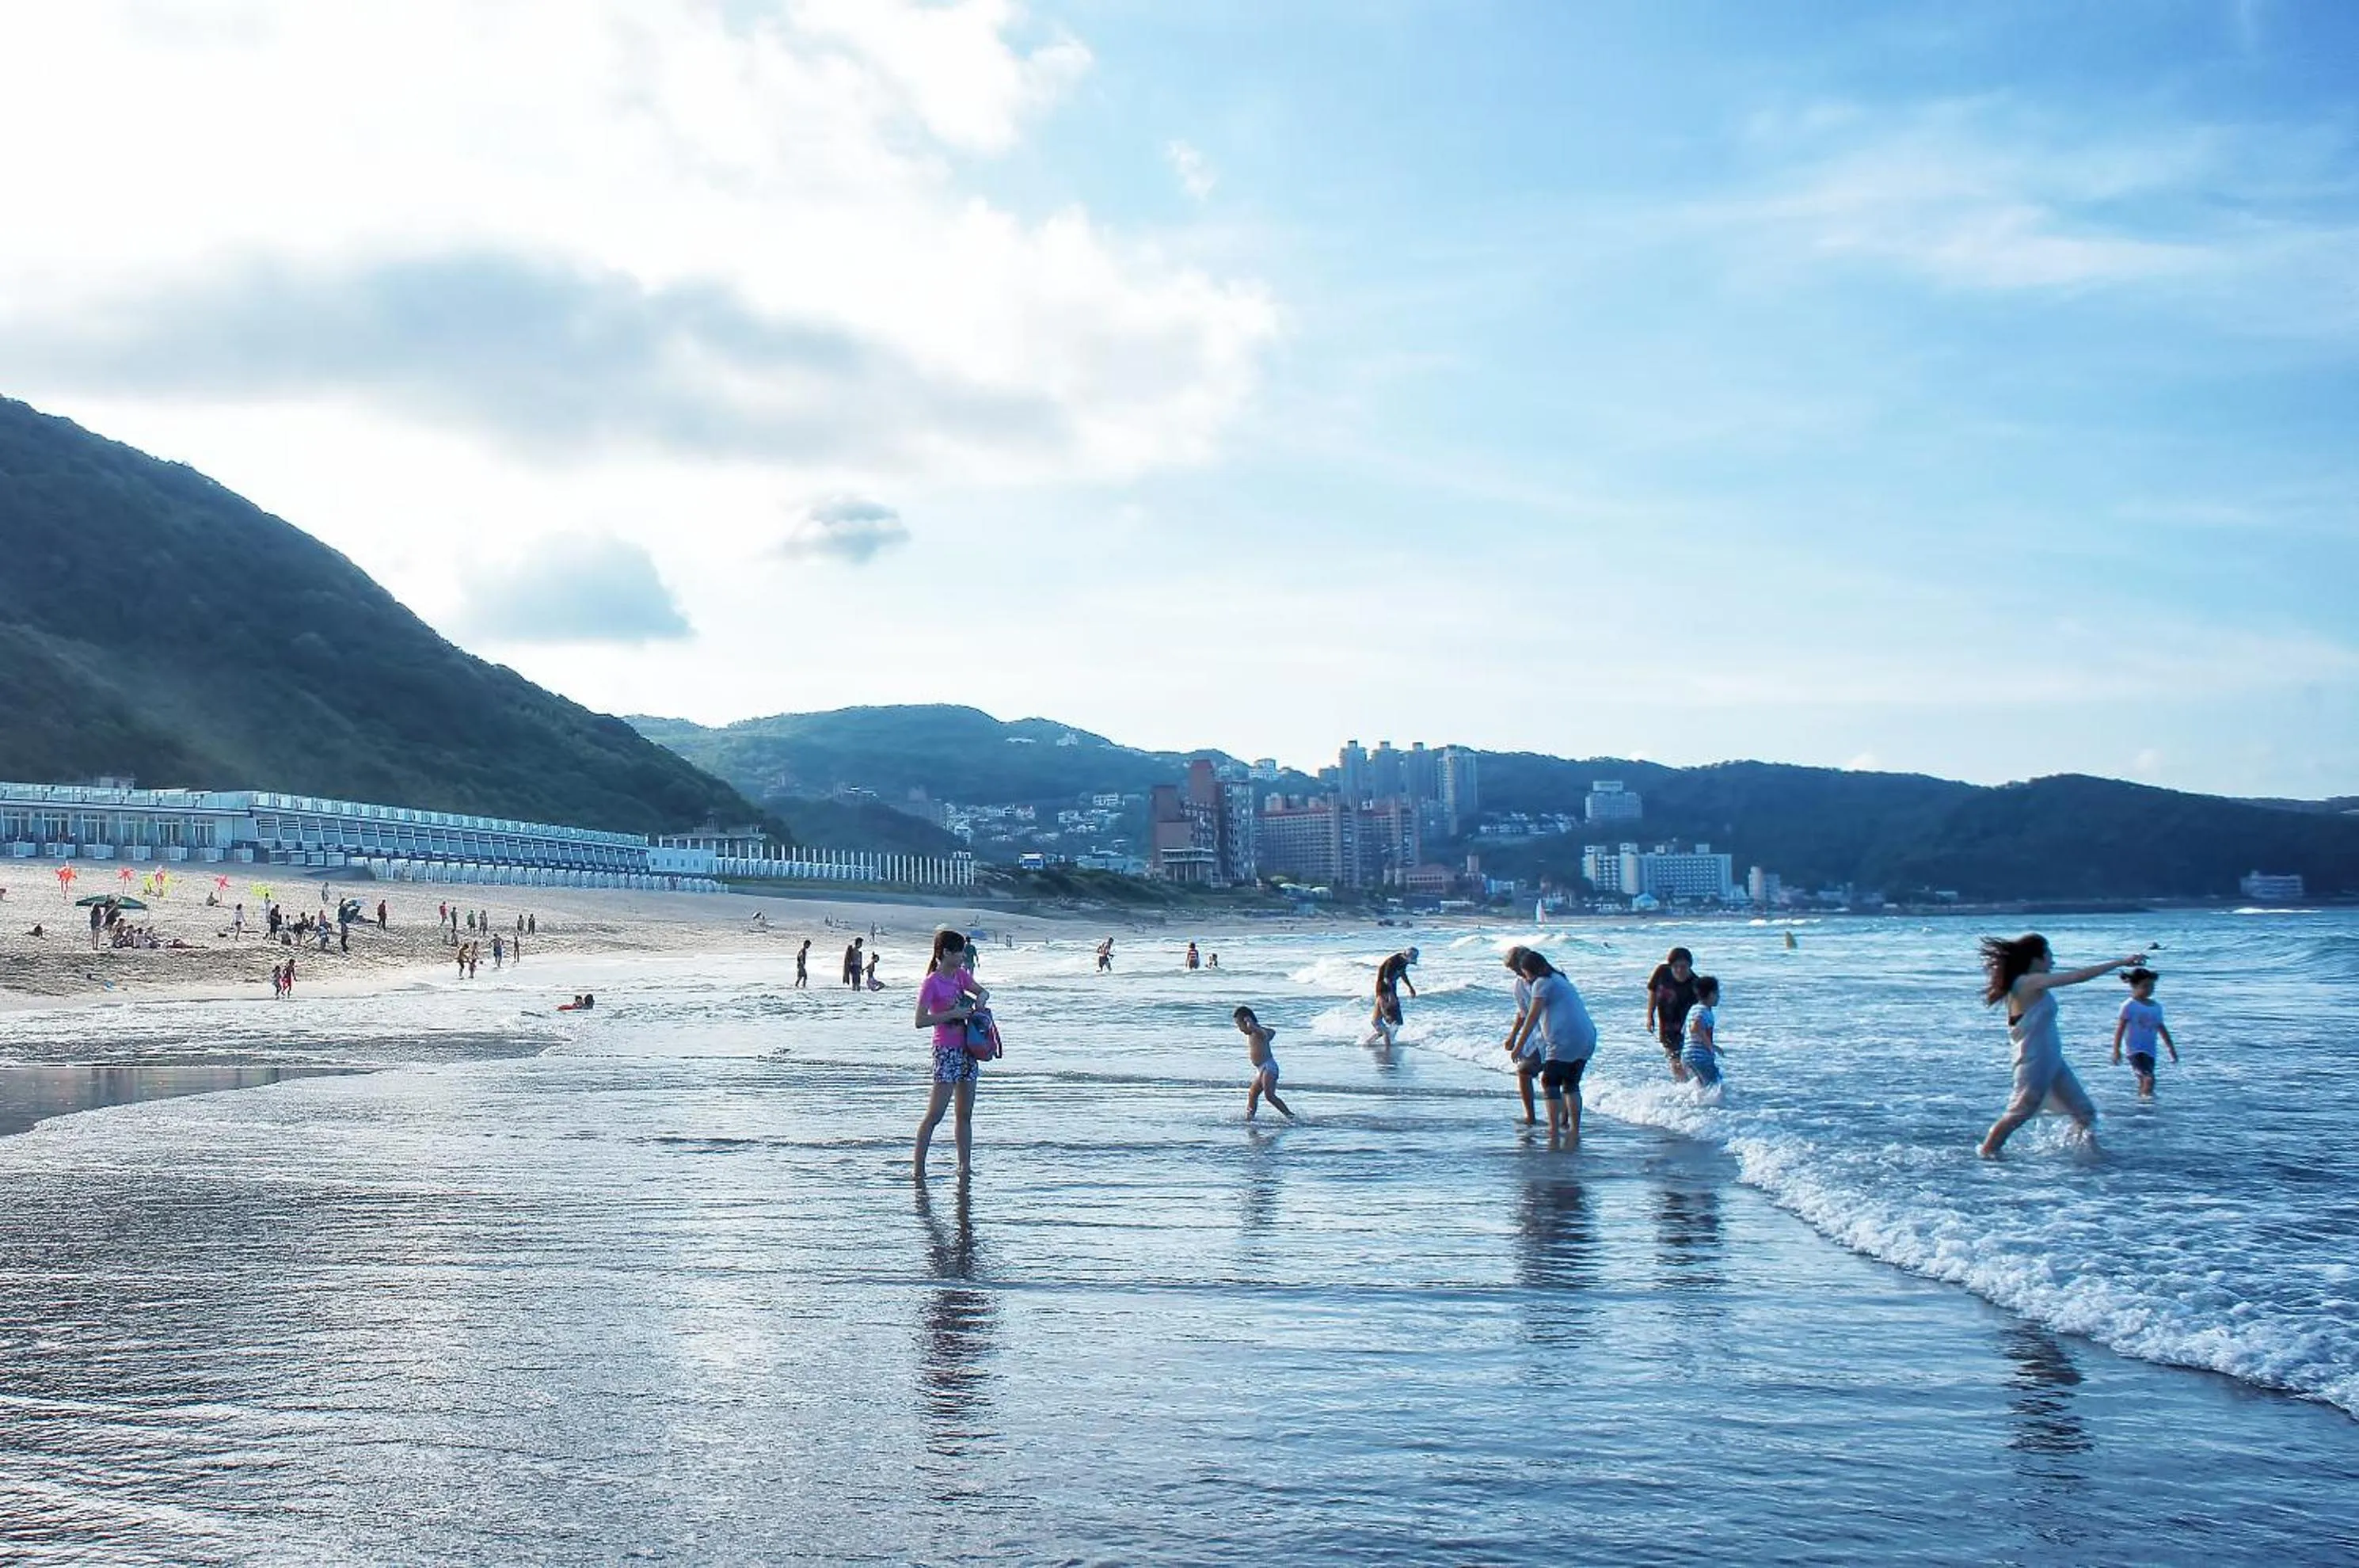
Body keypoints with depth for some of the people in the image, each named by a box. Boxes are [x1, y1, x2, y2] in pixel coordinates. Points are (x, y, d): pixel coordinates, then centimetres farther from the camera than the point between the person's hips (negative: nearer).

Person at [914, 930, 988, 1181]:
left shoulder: (960, 975, 9)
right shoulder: (932, 983, -12)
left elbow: (983, 992, 22)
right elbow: (920, 1020, -18)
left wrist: (980, 999, 0)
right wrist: (952, 1014, -21)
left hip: (968, 1048, 8)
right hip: (947, 1051, -8)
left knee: (965, 1115, 11)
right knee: (934, 1115, -9)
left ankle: (964, 1167, 17)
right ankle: (918, 1168, -5)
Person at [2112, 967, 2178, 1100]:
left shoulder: (2157, 1007, 13)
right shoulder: (2129, 1006, -6)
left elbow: (2162, 1029, 21)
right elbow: (2120, 1028, -7)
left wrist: (2172, 1049, 22)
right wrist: (2116, 1050, -11)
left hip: (2150, 1051, 6)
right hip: (2136, 1050, -6)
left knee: (2144, 1081, 7)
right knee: (2149, 1078, -22)